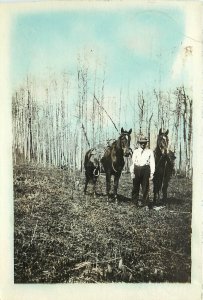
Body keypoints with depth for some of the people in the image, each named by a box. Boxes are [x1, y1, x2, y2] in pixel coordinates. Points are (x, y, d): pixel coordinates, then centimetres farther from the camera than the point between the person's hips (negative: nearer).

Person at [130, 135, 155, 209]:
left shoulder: (150, 152, 7)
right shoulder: (135, 151, 11)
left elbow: (152, 163, 4)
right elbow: (132, 162, 8)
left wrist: (151, 173, -4)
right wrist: (132, 172, 0)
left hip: (145, 169, -2)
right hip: (136, 169, 2)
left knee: (145, 187, -2)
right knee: (136, 186, 8)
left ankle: (146, 202, 4)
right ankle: (136, 201, 22)